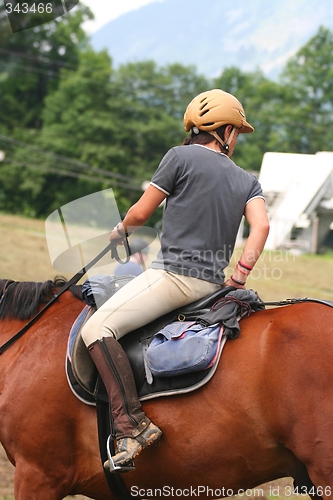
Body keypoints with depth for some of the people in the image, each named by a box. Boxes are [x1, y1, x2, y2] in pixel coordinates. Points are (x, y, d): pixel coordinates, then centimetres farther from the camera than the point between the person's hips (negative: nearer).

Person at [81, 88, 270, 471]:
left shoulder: (181, 157, 1)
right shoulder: (247, 181, 15)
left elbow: (140, 213, 2)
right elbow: (261, 226, -2)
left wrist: (121, 231, 22)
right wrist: (240, 277, -1)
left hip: (174, 274, -7)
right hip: (213, 283, 8)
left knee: (98, 329, -17)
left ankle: (132, 423, -31)